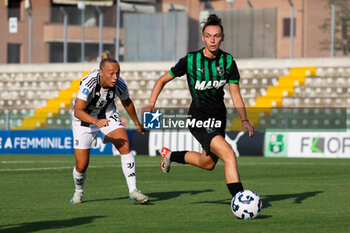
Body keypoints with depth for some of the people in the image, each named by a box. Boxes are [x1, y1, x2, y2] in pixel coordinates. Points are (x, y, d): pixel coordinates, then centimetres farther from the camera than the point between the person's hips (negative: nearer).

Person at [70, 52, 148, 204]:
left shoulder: (120, 85, -21)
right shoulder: (88, 83, -34)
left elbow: (126, 102, 2)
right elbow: (78, 111, -39)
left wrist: (137, 123, 16)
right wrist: (96, 121, -56)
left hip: (107, 114, 3)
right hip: (84, 117, -3)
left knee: (125, 145, -21)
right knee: (81, 165, -4)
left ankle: (133, 191, -18)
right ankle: (78, 192, 28)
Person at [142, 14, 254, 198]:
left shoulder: (228, 61, -3)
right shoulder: (190, 60, -13)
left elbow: (236, 96, -1)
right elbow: (163, 80, 0)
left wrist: (244, 120, -15)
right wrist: (151, 104, -12)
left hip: (218, 120, 6)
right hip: (199, 121, -6)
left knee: (208, 164, 20)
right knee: (228, 154, -25)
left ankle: (170, 155, 45)